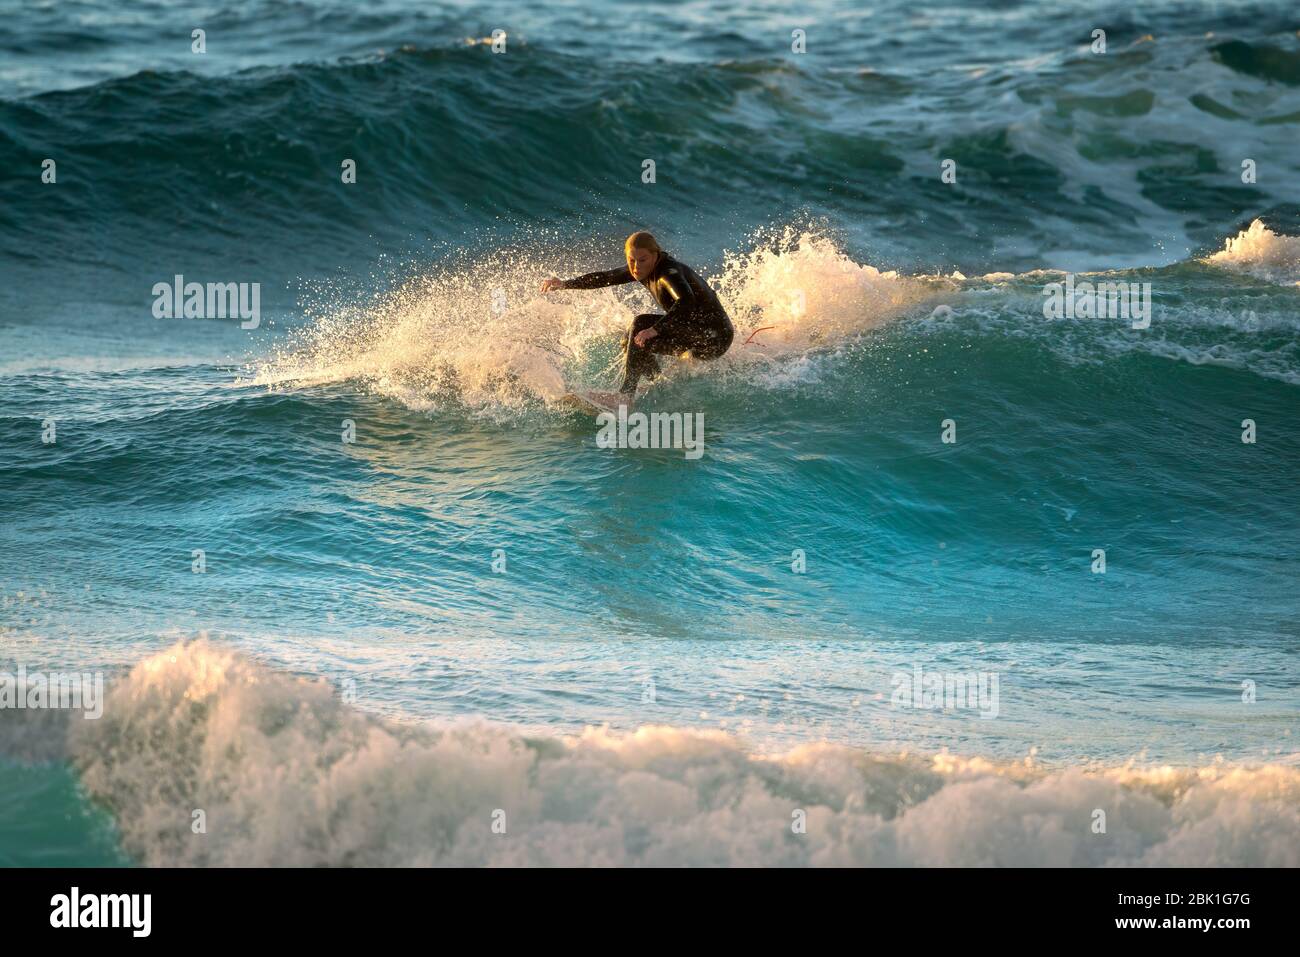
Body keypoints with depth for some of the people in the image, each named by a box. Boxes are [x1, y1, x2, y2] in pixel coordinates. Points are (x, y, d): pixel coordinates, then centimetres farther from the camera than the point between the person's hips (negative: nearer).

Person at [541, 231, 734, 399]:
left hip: (714, 337, -10)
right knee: (631, 343, 9)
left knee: (641, 324, -23)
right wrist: (565, 284, 8)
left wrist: (655, 329, -47)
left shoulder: (668, 271, -24)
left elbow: (685, 300, -43)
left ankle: (626, 394, -26)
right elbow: (605, 277, 14)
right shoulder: (644, 269, 2)